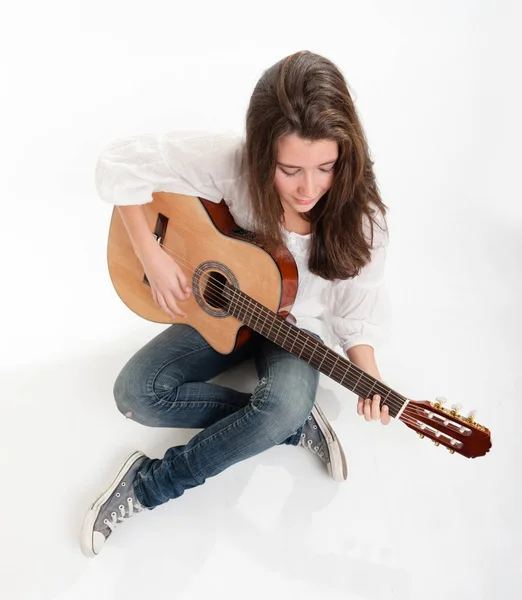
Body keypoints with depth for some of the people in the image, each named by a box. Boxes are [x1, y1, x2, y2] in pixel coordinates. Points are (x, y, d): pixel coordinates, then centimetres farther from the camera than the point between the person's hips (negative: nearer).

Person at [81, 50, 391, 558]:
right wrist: (152, 257, -24)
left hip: (296, 327, -1)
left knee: (285, 402, -34)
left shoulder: (359, 218, -23)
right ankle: (293, 425, -9)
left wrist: (368, 374, -26)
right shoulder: (230, 163, -28)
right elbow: (119, 164, -21)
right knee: (137, 393, -18)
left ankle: (148, 486, -11)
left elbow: (355, 311, -9)